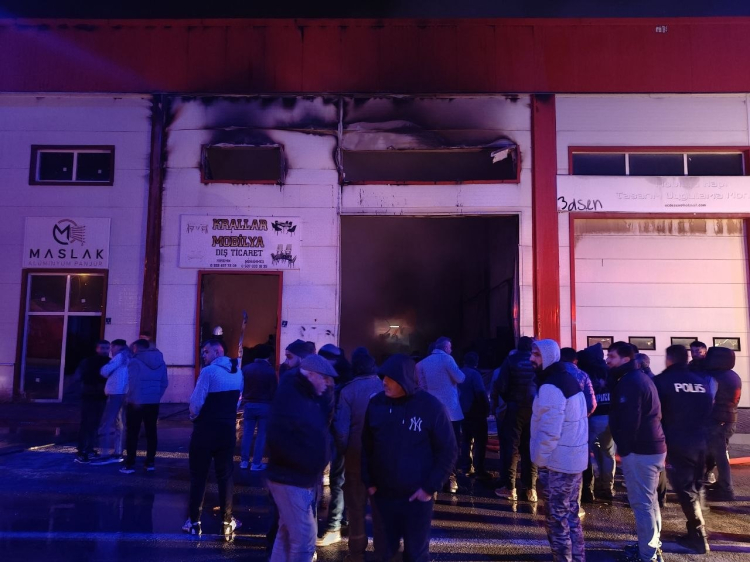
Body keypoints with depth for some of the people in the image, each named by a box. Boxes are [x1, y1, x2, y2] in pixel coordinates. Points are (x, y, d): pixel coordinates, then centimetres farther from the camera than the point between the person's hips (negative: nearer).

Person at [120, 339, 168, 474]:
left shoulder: (134, 361, -11)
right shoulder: (160, 362, 6)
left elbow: (133, 383, -15)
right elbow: (164, 383, 6)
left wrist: (133, 398, -3)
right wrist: (157, 396, 12)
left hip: (136, 403, -5)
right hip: (153, 403, 5)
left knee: (132, 433, 3)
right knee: (151, 432, 10)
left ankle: (130, 464, 3)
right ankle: (150, 463, 12)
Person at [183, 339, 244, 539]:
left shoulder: (208, 371, -14)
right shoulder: (238, 373, 6)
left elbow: (196, 402, -14)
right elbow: (237, 400, 9)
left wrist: (193, 416, 5)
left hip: (205, 429, -5)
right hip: (228, 429, 5)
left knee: (198, 475, 8)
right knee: (225, 476, 11)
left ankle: (194, 522, 14)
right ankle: (227, 522, 14)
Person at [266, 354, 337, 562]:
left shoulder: (311, 397, 9)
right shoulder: (288, 395, -18)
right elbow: (278, 438, -24)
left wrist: (328, 394, -1)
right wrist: (305, 465, -17)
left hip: (304, 479, 9)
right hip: (290, 479, -9)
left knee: (287, 534, 21)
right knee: (305, 538, -5)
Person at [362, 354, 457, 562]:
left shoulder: (431, 406, -13)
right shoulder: (376, 403, -4)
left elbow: (448, 451, -7)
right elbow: (366, 446, 6)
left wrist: (430, 487, -10)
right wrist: (368, 481, 2)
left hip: (417, 496, -2)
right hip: (381, 495, 2)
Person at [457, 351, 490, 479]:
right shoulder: (474, 374, -13)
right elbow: (481, 392, -21)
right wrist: (486, 408, -12)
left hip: (463, 412, 7)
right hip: (476, 412, -7)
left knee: (466, 440, 14)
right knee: (480, 441, -2)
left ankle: (467, 467, 16)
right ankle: (479, 470, -4)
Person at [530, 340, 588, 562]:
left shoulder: (551, 387, -20)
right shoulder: (569, 379, 11)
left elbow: (549, 431, -24)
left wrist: (539, 460, -13)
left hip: (557, 461, -9)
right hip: (574, 458, 10)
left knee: (556, 518, 1)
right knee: (570, 514, 18)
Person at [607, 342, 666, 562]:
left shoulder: (630, 382, -17)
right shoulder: (640, 377, 15)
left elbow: (630, 420, -23)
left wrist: (624, 449, -14)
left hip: (639, 450, -11)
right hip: (653, 447, 11)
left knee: (641, 502, -3)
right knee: (649, 499, 20)